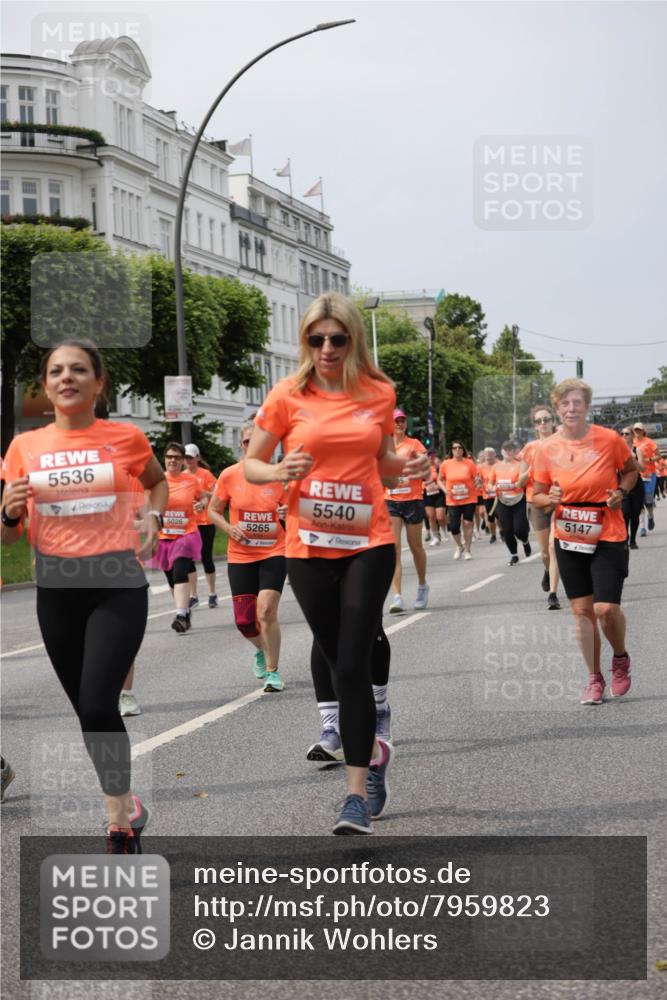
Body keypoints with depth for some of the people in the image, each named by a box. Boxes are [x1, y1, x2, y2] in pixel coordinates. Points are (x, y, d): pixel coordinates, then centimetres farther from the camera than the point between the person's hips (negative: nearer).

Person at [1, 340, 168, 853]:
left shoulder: (126, 438, 0)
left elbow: (158, 482, 22)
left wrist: (153, 517, 3)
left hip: (117, 585, -3)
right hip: (56, 589, 4)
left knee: (98, 704, -16)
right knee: (87, 708, 11)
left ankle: (119, 827, -2)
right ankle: (127, 806, 31)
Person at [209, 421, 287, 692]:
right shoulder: (229, 475, -3)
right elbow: (213, 510, 7)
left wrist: (288, 513, -16)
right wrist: (229, 528, -11)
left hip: (273, 553, -1)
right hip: (240, 556, 1)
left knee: (266, 611, -16)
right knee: (244, 620, 2)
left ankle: (272, 671, 1)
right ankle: (262, 649, 36)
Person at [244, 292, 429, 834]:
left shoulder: (379, 392, 2)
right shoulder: (288, 396, -3)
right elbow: (251, 464, 4)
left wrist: (407, 465, -5)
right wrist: (279, 472, -17)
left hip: (368, 544, -1)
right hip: (309, 547, 1)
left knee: (352, 665, -10)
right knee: (338, 661, 11)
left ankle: (357, 794, -6)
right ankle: (372, 749, 37)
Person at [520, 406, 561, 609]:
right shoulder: (530, 448, 5)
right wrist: (530, 471, -11)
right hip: (537, 502, 2)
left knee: (554, 547, -14)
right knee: (545, 550, 10)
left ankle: (552, 593, -11)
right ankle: (548, 571, 45)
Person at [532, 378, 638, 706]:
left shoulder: (609, 439, -10)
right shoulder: (547, 449, -4)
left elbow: (631, 469, 9)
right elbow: (537, 495, 6)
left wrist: (621, 492, -8)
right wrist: (549, 499, -16)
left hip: (608, 536, -3)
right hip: (568, 540, 3)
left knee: (606, 608, -11)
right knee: (582, 610, 5)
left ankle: (621, 659, 19)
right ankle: (594, 679, 19)